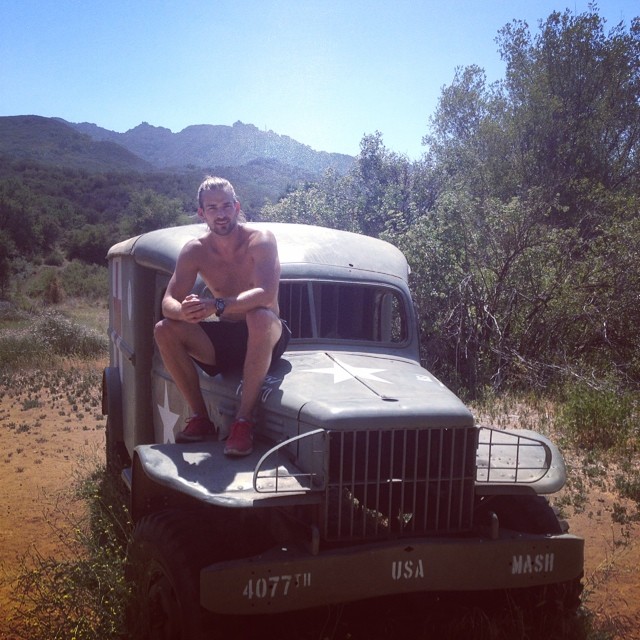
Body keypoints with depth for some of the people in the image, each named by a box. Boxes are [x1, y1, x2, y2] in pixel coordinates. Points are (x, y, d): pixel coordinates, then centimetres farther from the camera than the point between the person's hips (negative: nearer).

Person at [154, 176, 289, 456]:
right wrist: (183, 311, -34)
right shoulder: (195, 250, -2)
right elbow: (168, 302, -9)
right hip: (224, 339, 4)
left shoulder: (260, 240, -15)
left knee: (259, 316, -38)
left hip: (265, 338, -4)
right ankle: (200, 417, -9)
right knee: (164, 330, -17)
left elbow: (266, 294, -30)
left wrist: (217, 306, -43)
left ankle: (244, 420, -32)